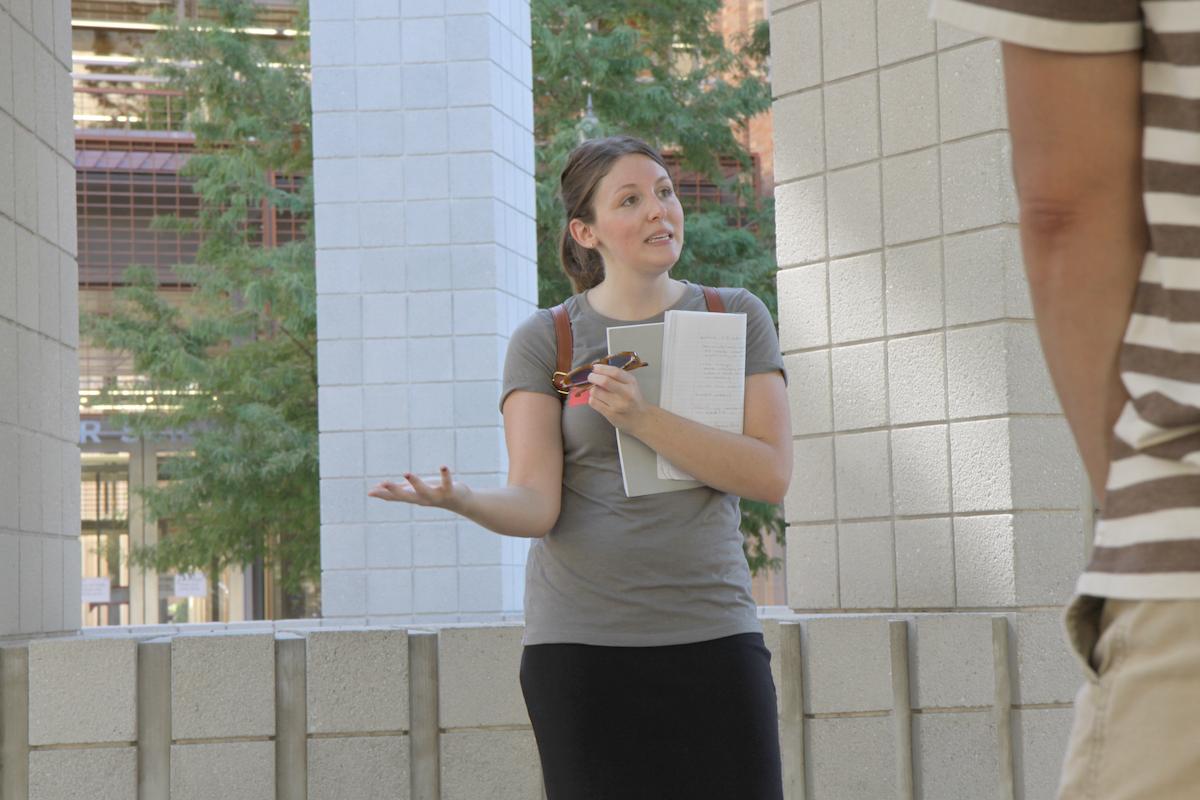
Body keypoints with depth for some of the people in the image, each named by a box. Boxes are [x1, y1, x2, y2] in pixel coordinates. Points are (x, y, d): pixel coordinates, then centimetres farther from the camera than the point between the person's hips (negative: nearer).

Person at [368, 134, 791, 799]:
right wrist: (463, 500, -30)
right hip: (582, 643, -1)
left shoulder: (736, 317, 7)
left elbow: (771, 474, -5)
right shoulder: (545, 340, 3)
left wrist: (644, 420, -16)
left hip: (712, 633, 1)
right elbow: (537, 504, -8)